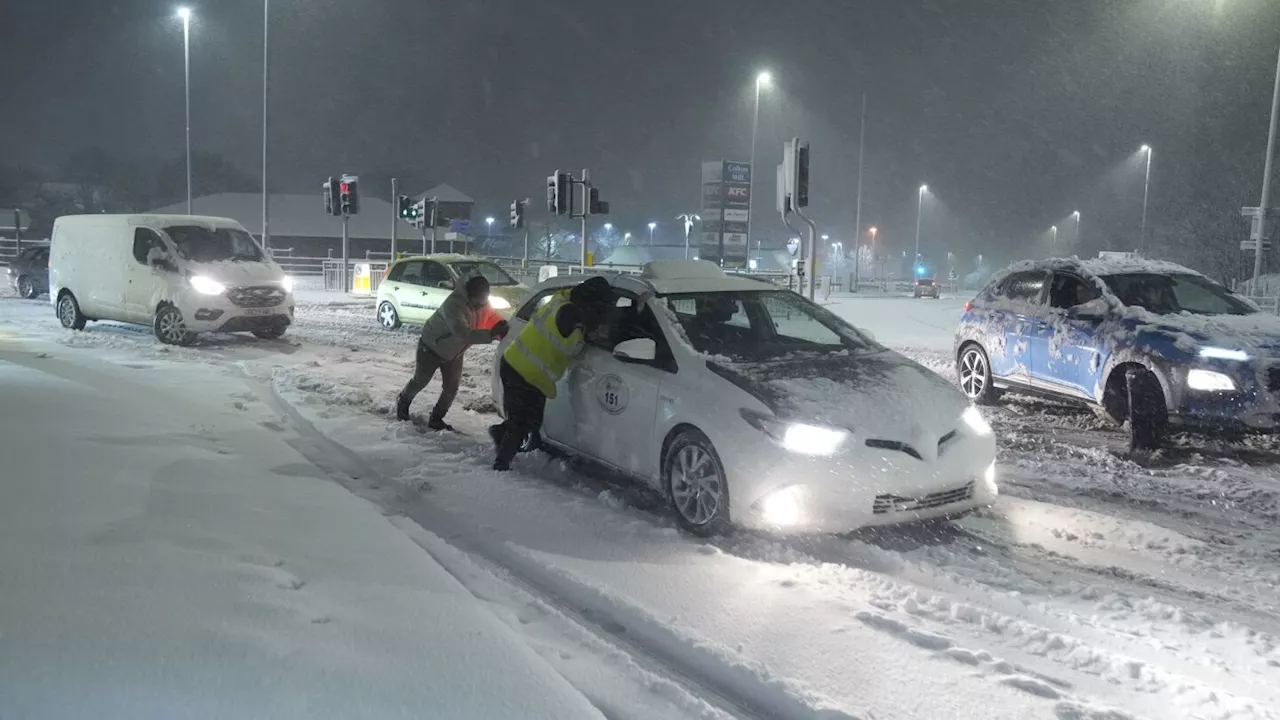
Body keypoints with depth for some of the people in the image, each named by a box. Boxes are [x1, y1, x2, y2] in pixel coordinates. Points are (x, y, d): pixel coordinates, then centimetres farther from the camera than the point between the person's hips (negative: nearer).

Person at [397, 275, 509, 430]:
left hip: (454, 353, 6)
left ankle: (436, 420, 20)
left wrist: (502, 330, -29)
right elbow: (464, 334, -53)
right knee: (419, 381, 13)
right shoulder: (454, 304, -41)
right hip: (431, 348, -6)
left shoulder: (483, 304, -16)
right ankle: (403, 402, 42)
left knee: (451, 388, 2)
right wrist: (492, 334, -62)